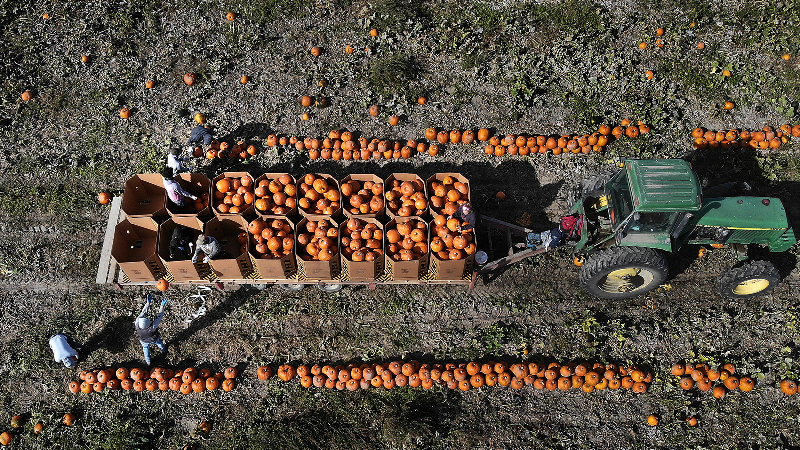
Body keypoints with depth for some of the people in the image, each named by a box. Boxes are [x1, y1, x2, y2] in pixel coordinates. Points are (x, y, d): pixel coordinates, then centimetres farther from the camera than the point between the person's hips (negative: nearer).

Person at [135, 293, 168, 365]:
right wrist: (162, 306, -29)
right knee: (158, 342, 34)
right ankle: (163, 349, 65)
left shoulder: (137, 324, -41)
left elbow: (143, 313, -32)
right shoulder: (152, 327, -47)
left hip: (145, 341, 1)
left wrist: (148, 303, -30)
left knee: (146, 348, 32)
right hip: (154, 339, -1)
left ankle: (148, 361, 53)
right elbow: (159, 317, -36)